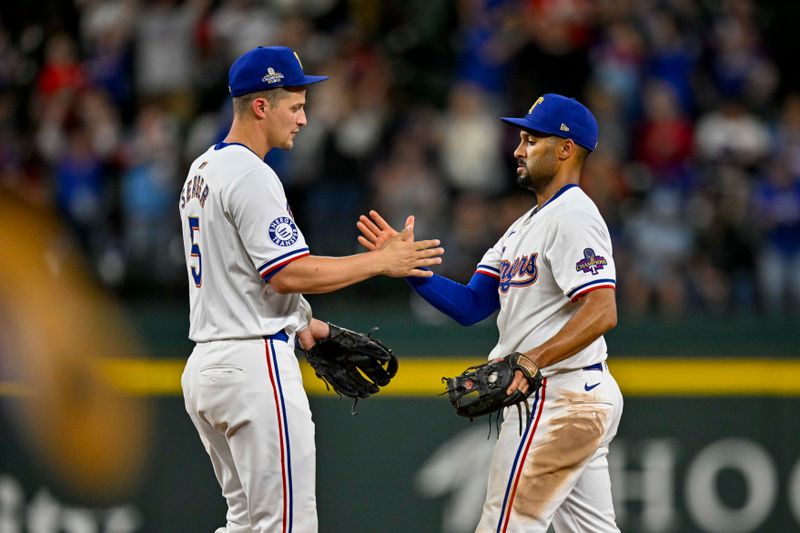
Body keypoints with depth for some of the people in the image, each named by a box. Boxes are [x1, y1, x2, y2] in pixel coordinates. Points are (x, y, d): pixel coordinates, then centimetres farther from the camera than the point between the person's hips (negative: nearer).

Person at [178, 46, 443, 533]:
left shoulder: (202, 172, 17)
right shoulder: (251, 176, -14)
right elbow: (289, 274, -21)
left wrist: (300, 323, 20)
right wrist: (381, 261, -15)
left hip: (205, 365, 10)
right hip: (254, 364, -10)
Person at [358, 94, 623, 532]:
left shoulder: (573, 217, -12)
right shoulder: (526, 226, 20)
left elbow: (602, 313, -24)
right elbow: (469, 305, 14)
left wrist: (531, 362, -33)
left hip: (556, 395, -11)